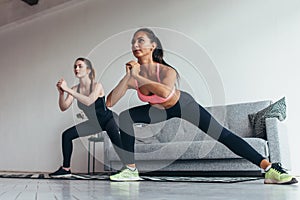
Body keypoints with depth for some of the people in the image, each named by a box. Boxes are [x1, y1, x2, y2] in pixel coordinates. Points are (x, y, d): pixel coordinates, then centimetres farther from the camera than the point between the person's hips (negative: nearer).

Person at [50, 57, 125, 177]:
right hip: (94, 123, 6)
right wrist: (61, 93, -33)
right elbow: (63, 107, -15)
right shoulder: (75, 89, -7)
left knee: (116, 141, -35)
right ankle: (66, 169, 11)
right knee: (67, 135, 1)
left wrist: (68, 90, -41)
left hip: (109, 119, -6)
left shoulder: (97, 86, -23)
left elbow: (88, 101, -42)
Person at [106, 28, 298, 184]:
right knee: (125, 118, -15)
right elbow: (110, 102, -28)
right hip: (159, 110, 4)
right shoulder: (133, 75, -21)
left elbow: (166, 92, -57)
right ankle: (131, 170, -4)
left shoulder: (166, 71, -34)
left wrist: (138, 77, -48)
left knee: (224, 136, -11)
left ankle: (270, 168, -3)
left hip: (184, 105, -4)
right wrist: (127, 77, -36)